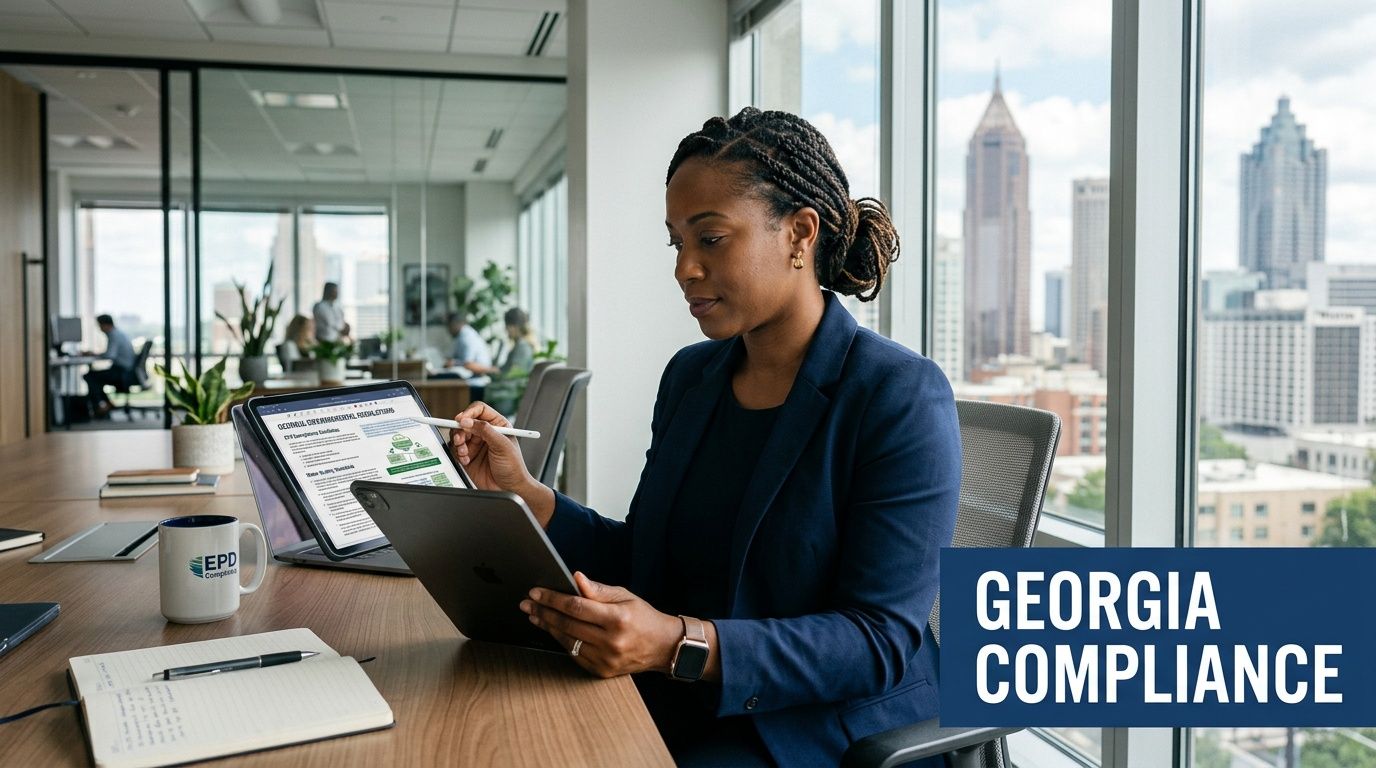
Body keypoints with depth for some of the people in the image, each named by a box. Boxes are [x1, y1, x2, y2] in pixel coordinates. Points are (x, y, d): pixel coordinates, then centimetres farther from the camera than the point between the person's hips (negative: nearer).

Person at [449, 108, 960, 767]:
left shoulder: (901, 395, -14)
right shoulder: (689, 376, 7)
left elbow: (880, 639, -19)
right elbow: (644, 561, 9)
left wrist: (683, 645, -30)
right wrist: (521, 492, -4)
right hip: (678, 702, 6)